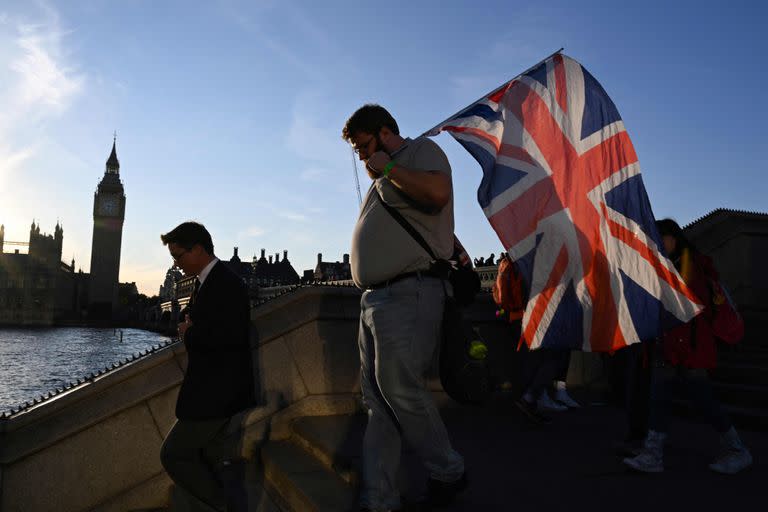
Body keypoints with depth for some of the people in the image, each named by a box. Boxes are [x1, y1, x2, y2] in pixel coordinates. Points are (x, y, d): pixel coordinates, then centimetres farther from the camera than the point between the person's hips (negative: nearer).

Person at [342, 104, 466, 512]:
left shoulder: (421, 151, 2)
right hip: (375, 298, 9)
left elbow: (437, 192, -20)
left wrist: (388, 167, -11)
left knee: (401, 393, -7)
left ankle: (448, 474, 15)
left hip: (406, 295, -9)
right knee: (378, 401, 7)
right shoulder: (383, 177, 26)